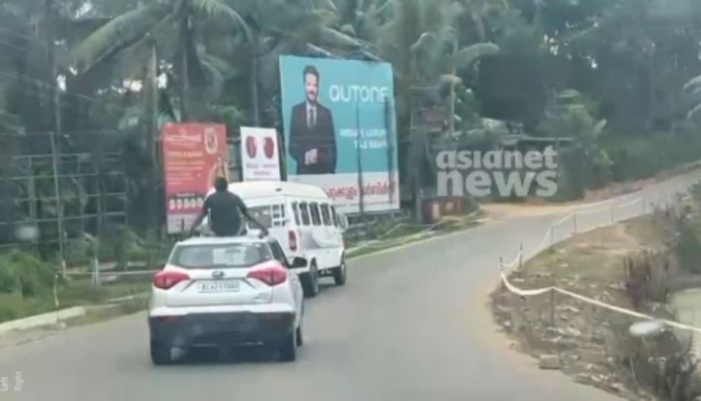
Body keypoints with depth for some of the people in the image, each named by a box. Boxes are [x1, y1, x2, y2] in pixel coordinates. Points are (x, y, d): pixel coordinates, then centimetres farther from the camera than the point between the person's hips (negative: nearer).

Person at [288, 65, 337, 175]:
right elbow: (292, 145, 5)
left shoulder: (326, 113, 8)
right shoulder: (296, 111, 8)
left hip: (323, 171, 0)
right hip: (303, 171, 0)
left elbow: (332, 146, 6)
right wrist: (303, 157, -13)